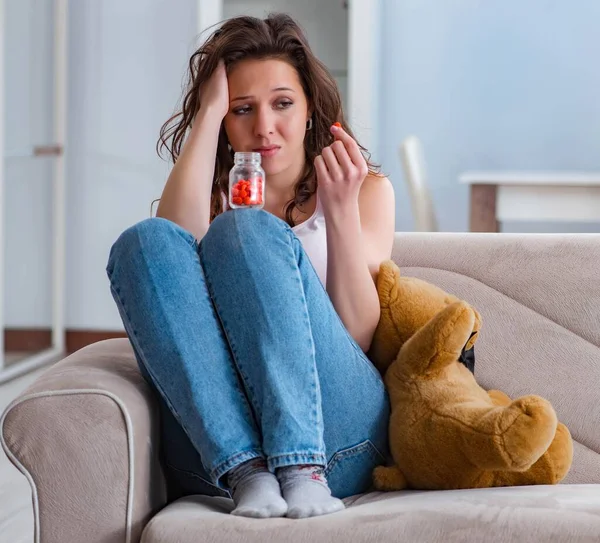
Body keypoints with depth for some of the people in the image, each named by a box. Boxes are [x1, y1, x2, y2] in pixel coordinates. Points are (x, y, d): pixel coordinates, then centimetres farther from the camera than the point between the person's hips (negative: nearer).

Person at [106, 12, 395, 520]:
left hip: (337, 431, -1)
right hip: (212, 441, 2)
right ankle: (247, 472, -33)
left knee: (246, 230, -21)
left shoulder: (367, 188, 17)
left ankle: (303, 469, -35)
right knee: (145, 241, -20)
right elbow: (174, 246, -8)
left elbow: (357, 336, 2)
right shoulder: (214, 196, 19)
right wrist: (210, 111, -2)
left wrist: (341, 209, -9)